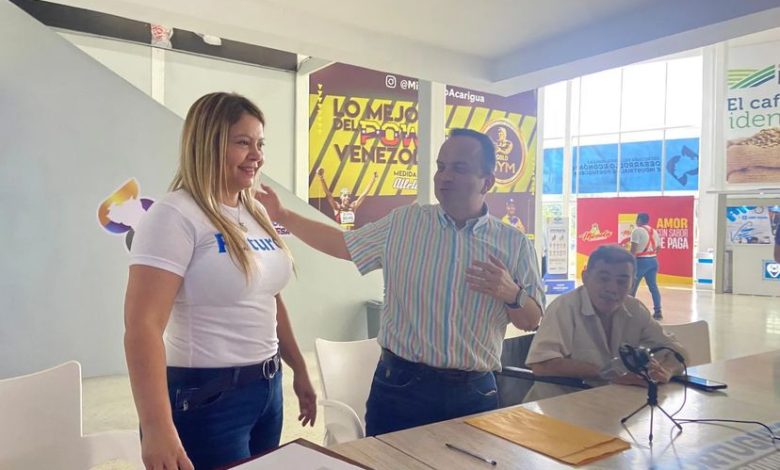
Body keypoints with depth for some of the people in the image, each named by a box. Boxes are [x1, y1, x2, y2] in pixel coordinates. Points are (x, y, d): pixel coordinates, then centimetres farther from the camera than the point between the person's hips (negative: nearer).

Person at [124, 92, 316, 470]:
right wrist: (157, 428, -30)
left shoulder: (256, 212, 8)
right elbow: (142, 326, -23)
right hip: (204, 396, -8)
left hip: (267, 387, 8)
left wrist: (300, 371, 19)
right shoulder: (175, 215, -15)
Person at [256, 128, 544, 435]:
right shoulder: (403, 223, 1)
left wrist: (512, 294, -17)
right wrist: (282, 216, 2)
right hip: (399, 386, 0)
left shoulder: (515, 244, 0)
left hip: (473, 394, 1)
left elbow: (531, 322, 5)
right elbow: (343, 245, 8)